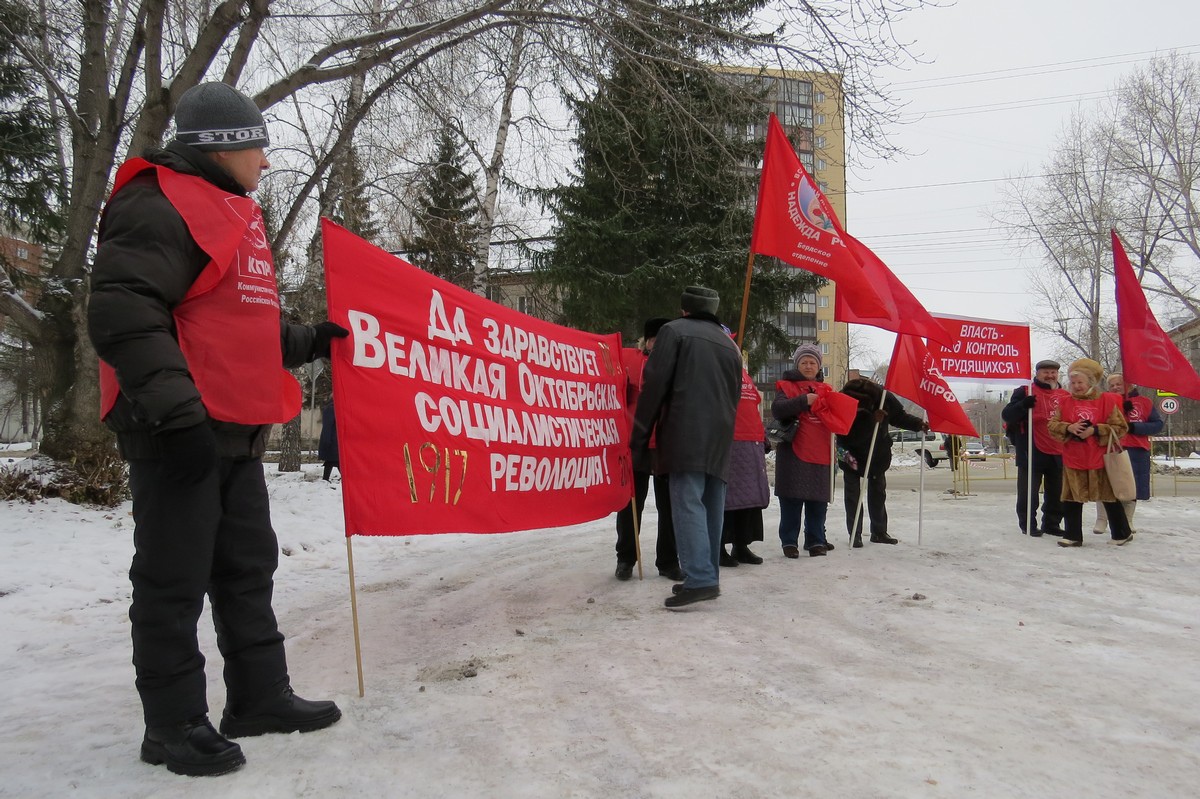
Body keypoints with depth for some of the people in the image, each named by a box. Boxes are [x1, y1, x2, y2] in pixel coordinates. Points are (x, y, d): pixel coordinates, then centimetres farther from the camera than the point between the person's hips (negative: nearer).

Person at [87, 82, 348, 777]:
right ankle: (174, 724, 12)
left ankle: (261, 696, 27)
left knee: (249, 569, 15)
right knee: (175, 581, 0)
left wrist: (306, 342, 23)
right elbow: (122, 314, -21)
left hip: (236, 433, 10)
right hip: (180, 433, -10)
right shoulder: (159, 205, -10)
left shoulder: (236, 217, 22)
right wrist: (174, 410, -27)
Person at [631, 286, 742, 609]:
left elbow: (654, 386, -4)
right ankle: (708, 576, 14)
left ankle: (699, 579, -19)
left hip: (685, 434, -6)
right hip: (720, 437, 7)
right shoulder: (729, 344, 24)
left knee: (688, 502, -11)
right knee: (711, 506, 10)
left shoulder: (674, 330, 4)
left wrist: (640, 437, -2)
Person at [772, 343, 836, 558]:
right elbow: (777, 409, -13)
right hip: (794, 452, -4)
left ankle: (816, 541, 16)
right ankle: (789, 541, 4)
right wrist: (804, 400, -20)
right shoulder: (787, 385, 4)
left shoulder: (826, 389, 19)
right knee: (792, 500, -3)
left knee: (819, 500, 7)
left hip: (820, 452, 4)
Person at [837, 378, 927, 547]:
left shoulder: (884, 398, -26)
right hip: (853, 456, -3)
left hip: (879, 455, 3)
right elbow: (847, 436, -38)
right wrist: (871, 422, -47)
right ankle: (855, 535, 7)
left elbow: (899, 416, -7)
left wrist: (919, 424, -21)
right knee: (853, 495, -1)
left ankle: (879, 532, 23)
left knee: (878, 492, 12)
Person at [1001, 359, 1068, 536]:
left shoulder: (1064, 395, 13)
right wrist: (1023, 405, -29)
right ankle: (1028, 525, 11)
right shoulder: (1024, 392, -3)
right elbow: (1007, 415, -12)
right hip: (1032, 453, -5)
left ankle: (1052, 524, 25)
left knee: (1057, 494, 13)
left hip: (1058, 454, 5)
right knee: (1029, 492, 0)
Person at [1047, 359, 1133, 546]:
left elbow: (1120, 427, -6)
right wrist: (1068, 428, -17)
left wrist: (1095, 430, -19)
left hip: (1100, 459, -2)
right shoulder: (1065, 402, 5)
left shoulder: (1107, 400, -3)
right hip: (1073, 460, 3)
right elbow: (1052, 425, 3)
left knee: (1109, 497, 9)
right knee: (1071, 498, 4)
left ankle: (1122, 533, 25)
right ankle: (1073, 535, 13)